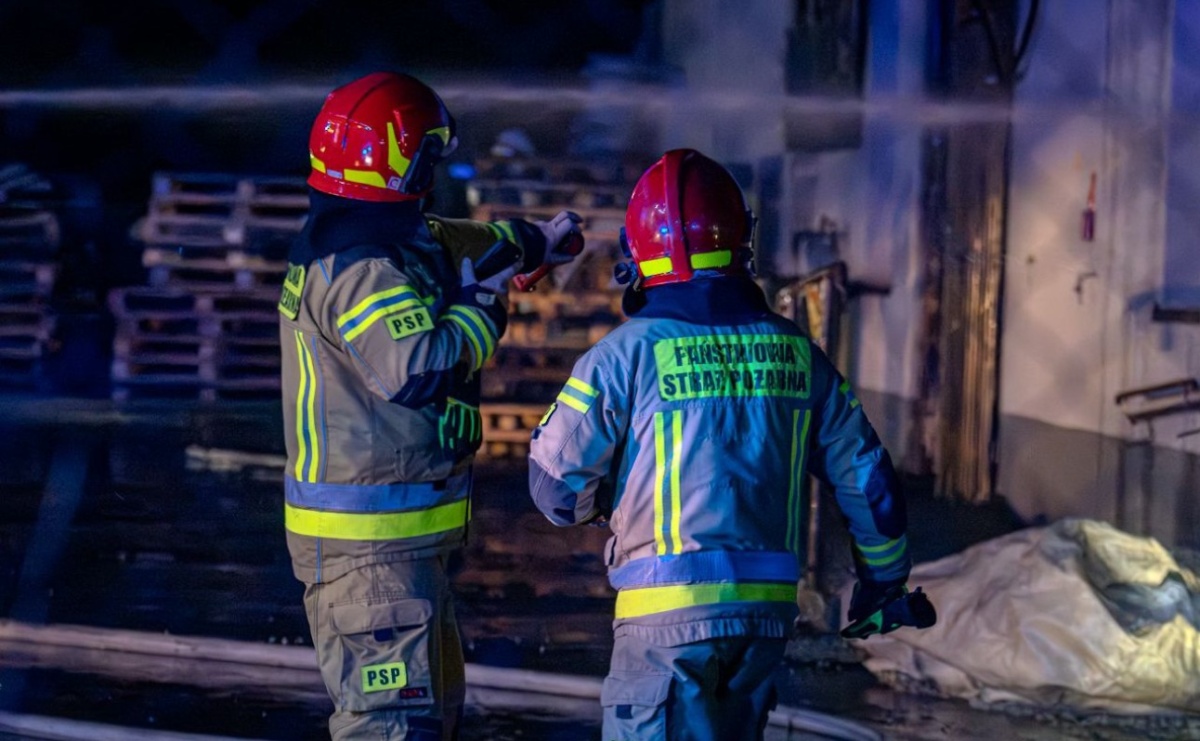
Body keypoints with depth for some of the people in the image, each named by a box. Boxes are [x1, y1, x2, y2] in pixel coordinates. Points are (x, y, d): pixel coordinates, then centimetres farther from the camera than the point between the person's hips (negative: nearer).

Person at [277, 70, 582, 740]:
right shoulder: (363, 268, -22)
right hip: (372, 541, -11)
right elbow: (421, 369, -33)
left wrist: (531, 239, 45)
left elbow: (450, 244, 31)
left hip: (394, 536, 11)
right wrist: (483, 306, -16)